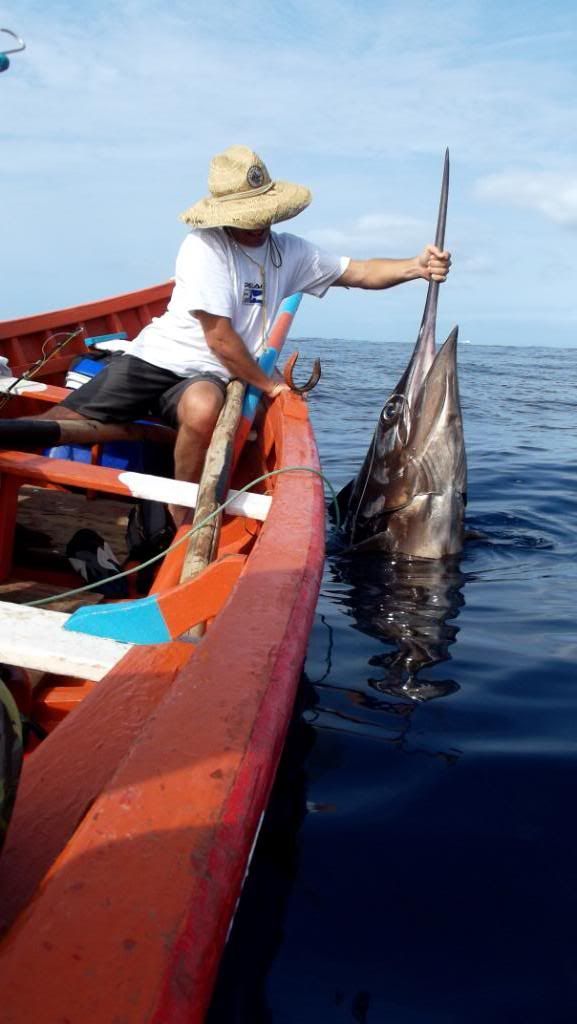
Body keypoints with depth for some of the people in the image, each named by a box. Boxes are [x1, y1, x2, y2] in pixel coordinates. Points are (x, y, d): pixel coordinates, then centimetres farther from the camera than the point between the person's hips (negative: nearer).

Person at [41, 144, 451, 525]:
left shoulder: (288, 252, 7)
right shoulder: (204, 247, -13)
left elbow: (358, 272, 8)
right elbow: (220, 339, -16)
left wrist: (415, 267, -9)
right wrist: (269, 384, -7)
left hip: (206, 377, 3)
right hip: (160, 357, -3)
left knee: (203, 409, -36)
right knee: (58, 424, -19)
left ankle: (179, 520, -18)